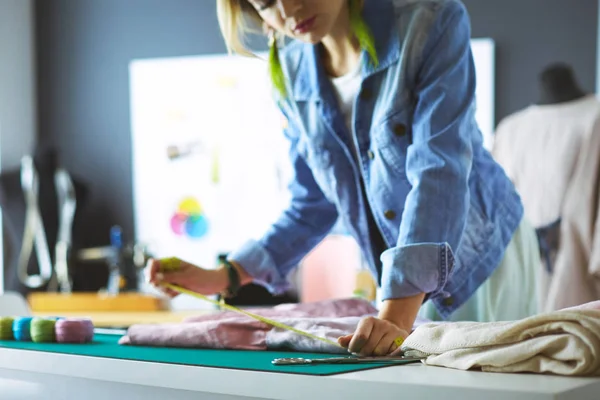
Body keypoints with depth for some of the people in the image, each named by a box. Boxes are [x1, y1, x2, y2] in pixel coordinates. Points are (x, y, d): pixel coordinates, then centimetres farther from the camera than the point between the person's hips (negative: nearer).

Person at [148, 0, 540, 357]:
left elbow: (439, 174, -30)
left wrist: (398, 316, -39)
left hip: (486, 258, -4)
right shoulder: (290, 76, -4)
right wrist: (225, 276, -4)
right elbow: (312, 205, 6)